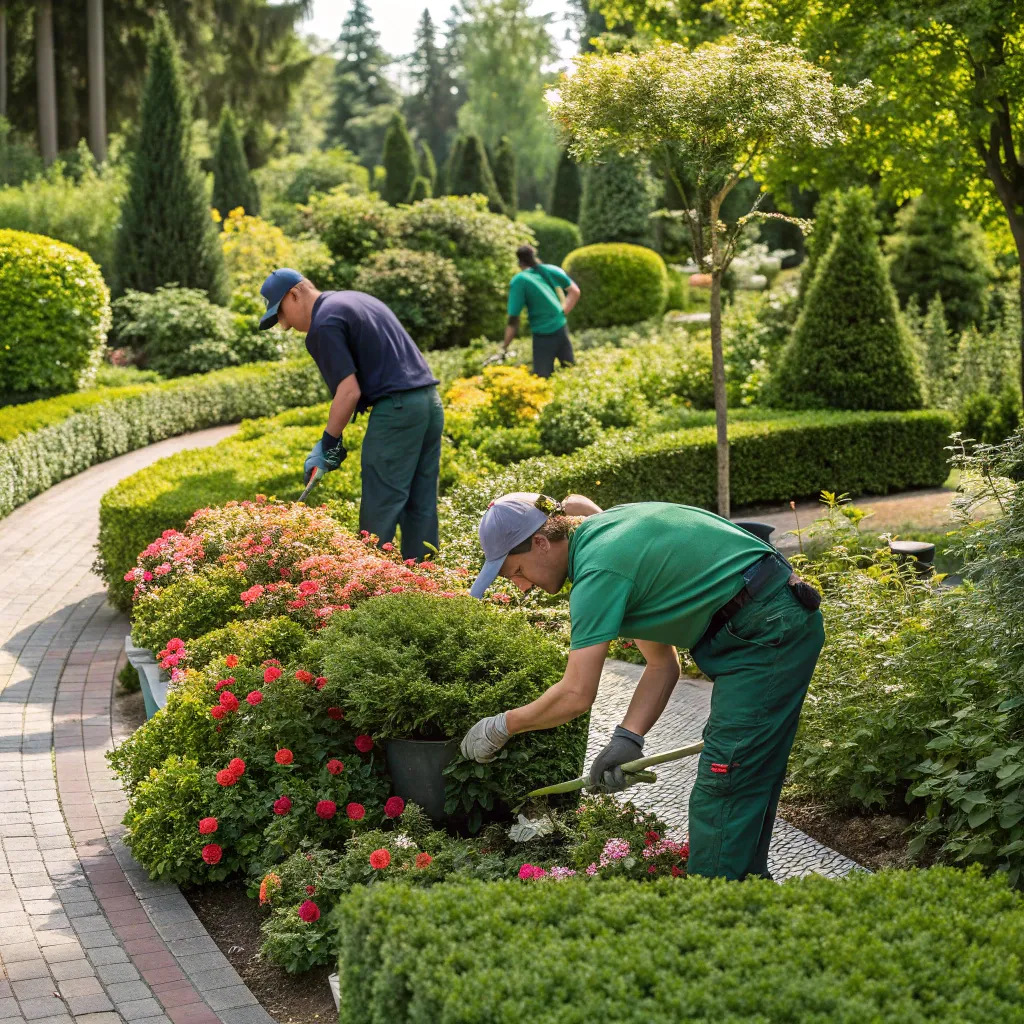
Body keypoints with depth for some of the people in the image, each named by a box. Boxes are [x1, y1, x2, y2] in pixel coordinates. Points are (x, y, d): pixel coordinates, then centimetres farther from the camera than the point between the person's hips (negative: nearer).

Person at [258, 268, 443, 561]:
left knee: (379, 514, -2)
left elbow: (349, 392, -15)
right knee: (421, 507, 12)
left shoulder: (324, 324, -8)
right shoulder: (357, 299, 21)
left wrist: (330, 442, -1)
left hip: (397, 410, -9)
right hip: (430, 402, 9)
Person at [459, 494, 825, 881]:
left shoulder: (597, 571, -16)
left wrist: (501, 726, -1)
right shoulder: (605, 534, 14)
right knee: (750, 782, 17)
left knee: (721, 786, -7)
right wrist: (627, 738, 3)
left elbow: (576, 695, -15)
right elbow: (663, 663, 13)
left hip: (767, 632, -10)